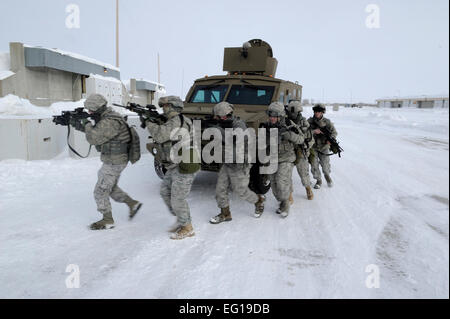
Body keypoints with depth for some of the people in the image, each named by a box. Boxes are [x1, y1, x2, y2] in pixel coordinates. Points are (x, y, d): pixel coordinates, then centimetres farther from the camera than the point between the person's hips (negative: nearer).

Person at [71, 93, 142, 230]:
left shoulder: (110, 122, -25)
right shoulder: (108, 117, 7)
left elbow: (93, 138, -25)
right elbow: (95, 132, 16)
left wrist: (87, 123, -9)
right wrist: (78, 125, 7)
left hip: (113, 163, -10)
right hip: (115, 160, 10)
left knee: (100, 192, 4)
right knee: (111, 188, 25)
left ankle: (107, 220, 17)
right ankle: (132, 203, 27)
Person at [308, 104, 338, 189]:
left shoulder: (327, 122, -5)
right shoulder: (309, 121, -6)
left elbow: (334, 132, -2)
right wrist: (313, 131, -28)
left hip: (324, 147, 0)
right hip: (313, 147, 0)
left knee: (325, 165, 3)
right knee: (314, 165, -1)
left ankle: (327, 176, 37)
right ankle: (318, 181, 22)